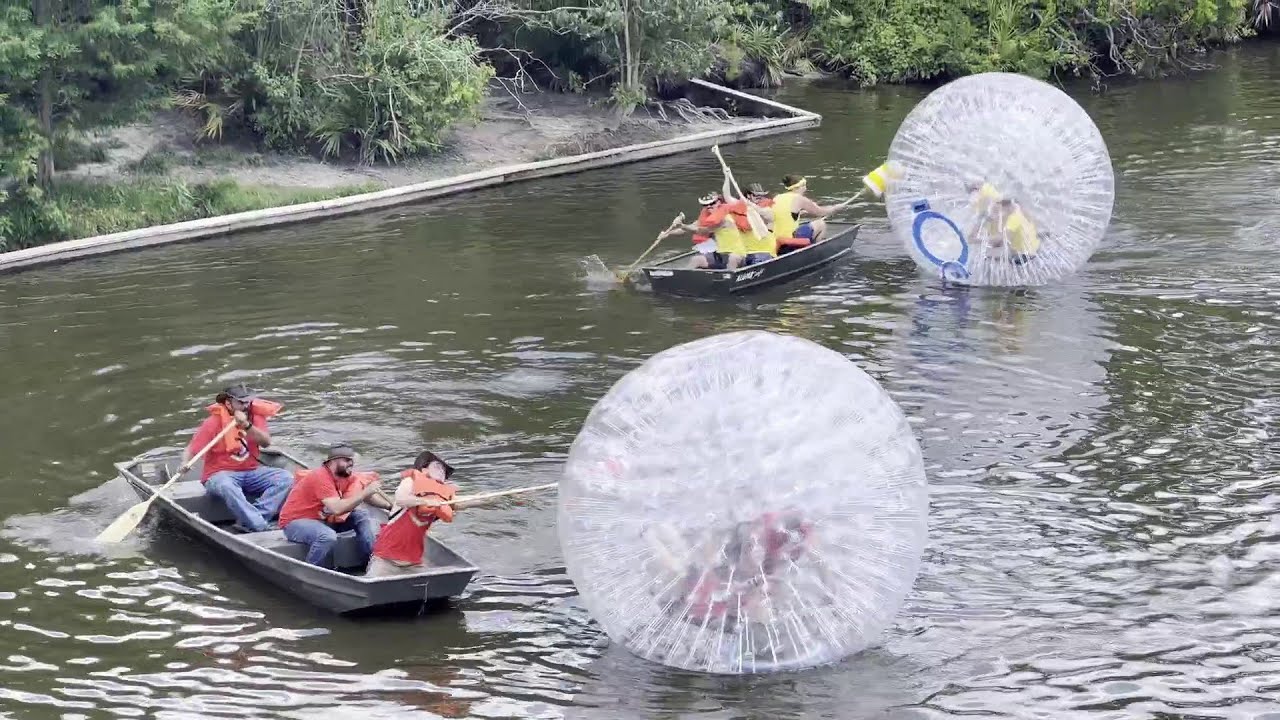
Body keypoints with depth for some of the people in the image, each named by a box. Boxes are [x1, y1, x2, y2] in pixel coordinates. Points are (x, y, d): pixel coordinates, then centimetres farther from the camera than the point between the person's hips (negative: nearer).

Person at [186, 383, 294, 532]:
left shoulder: (255, 416, 5)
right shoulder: (214, 422, -6)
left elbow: (266, 442, -11)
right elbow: (191, 449, -10)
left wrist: (247, 425, -26)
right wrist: (185, 464, -32)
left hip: (251, 471, 5)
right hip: (221, 474, -4)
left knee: (285, 478, -19)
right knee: (226, 486, -40)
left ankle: (249, 520, -32)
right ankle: (260, 527, -44)